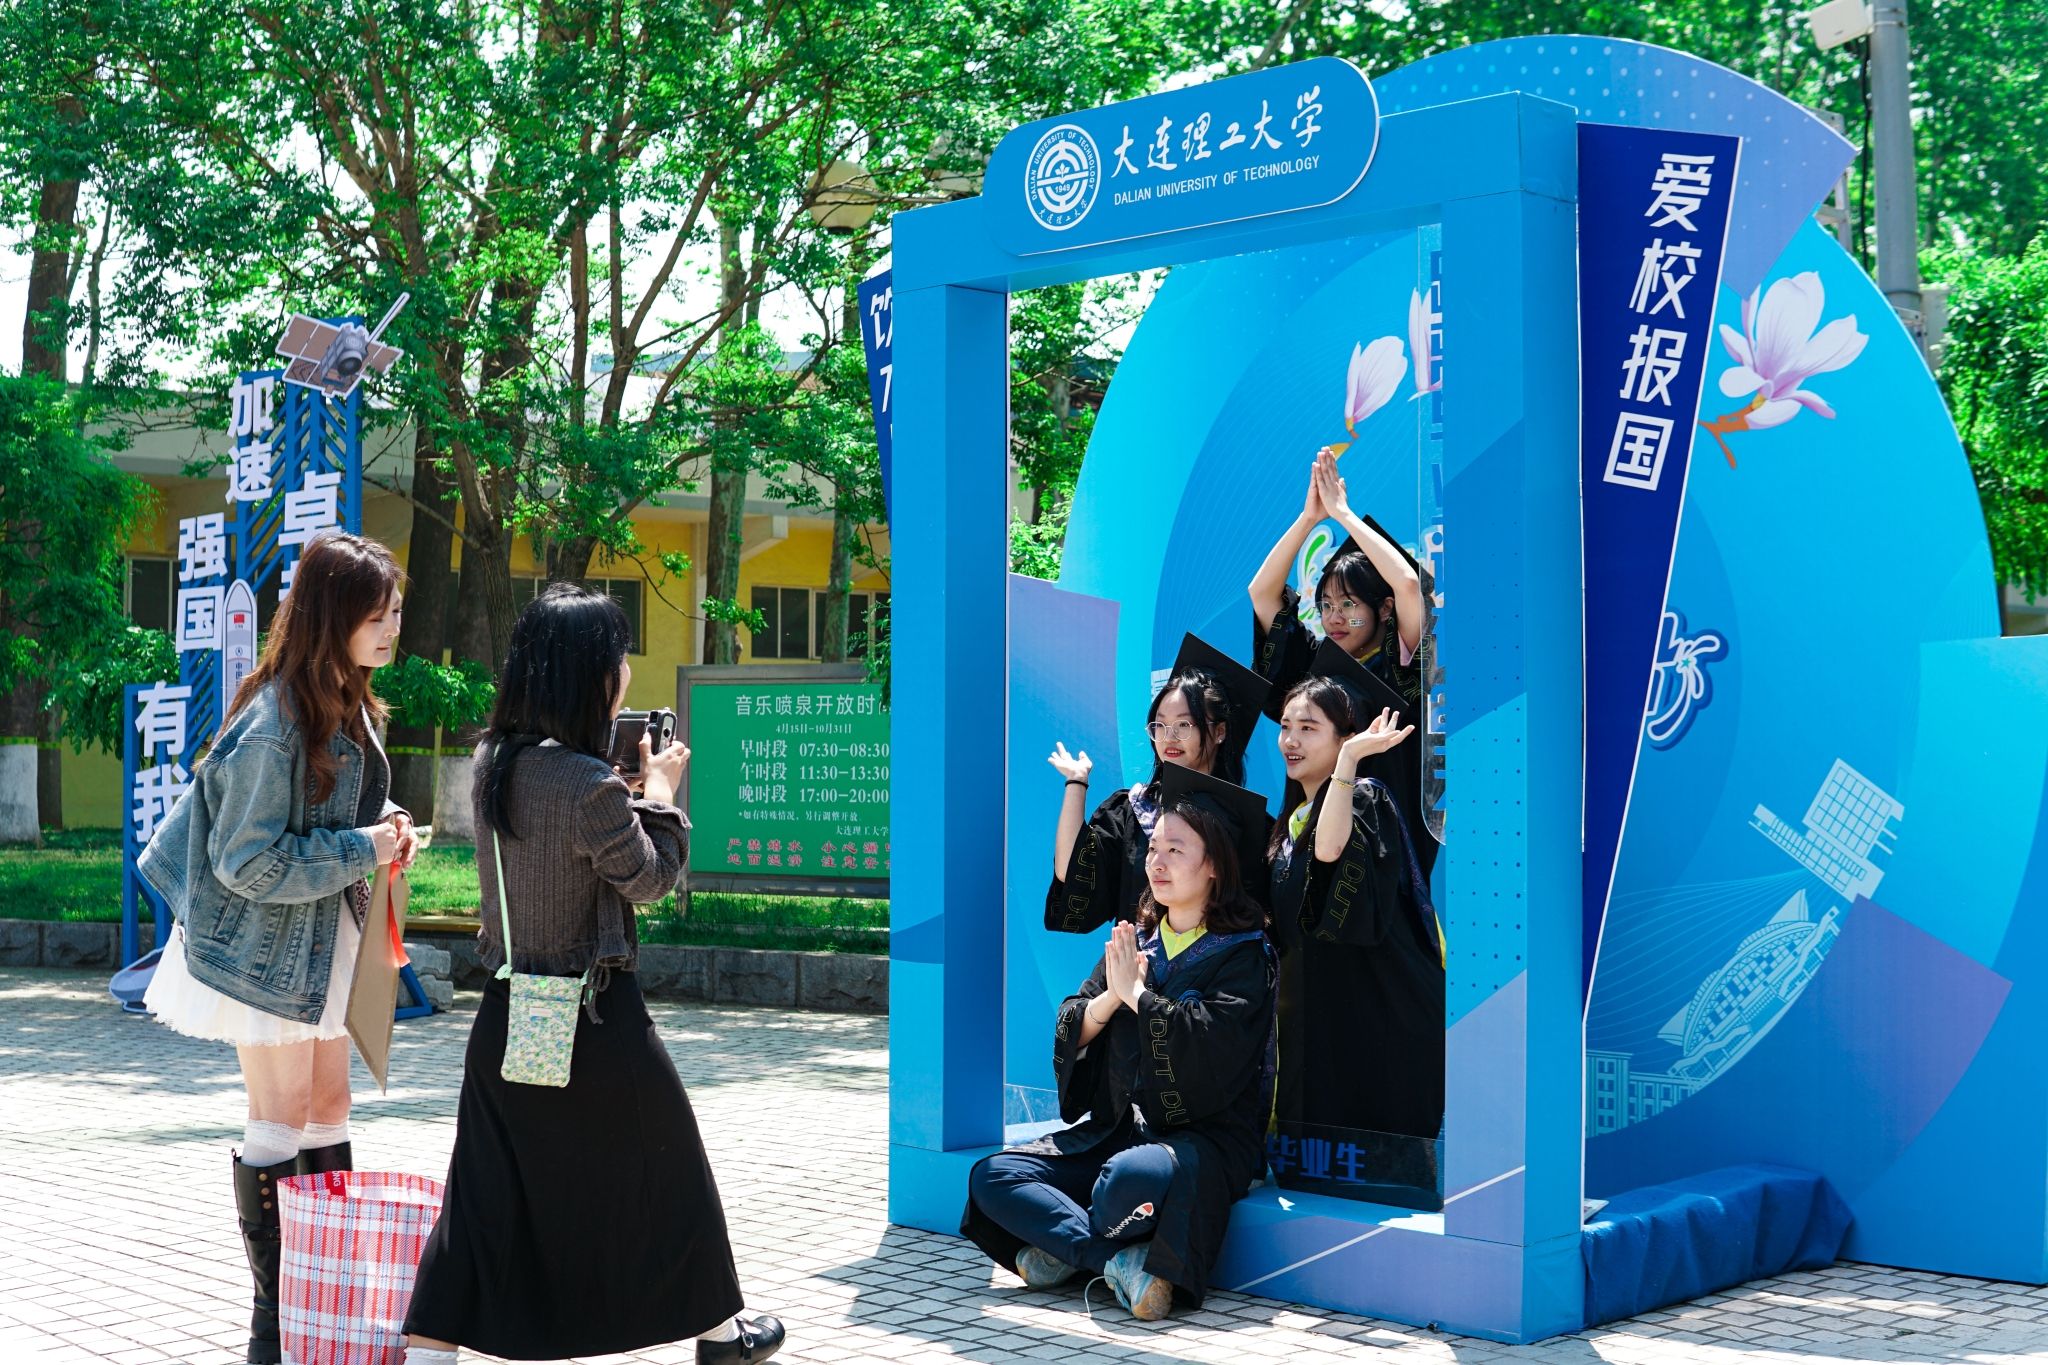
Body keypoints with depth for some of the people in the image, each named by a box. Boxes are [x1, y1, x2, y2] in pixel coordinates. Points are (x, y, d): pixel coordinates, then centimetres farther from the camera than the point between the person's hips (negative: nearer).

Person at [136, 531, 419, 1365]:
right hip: (269, 949, -9)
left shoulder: (347, 704, 3)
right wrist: (362, 849, -21)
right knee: (280, 1122, -1)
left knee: (328, 1109, 13)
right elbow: (249, 860, -23)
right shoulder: (273, 725, -24)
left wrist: (386, 828, -2)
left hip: (328, 942, 9)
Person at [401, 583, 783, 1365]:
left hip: (508, 1012, 6)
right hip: (594, 1017, -6)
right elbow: (650, 879, -9)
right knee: (660, 1169, 13)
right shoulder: (590, 786, -22)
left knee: (487, 1192, 9)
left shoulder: (492, 763, 0)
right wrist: (661, 791, 3)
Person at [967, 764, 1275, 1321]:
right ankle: (1120, 1259, -22)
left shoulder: (1244, 953, -4)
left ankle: (1067, 1247, -13)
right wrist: (1112, 994, -10)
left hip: (1204, 1136, -7)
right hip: (1117, 1127, 7)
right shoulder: (1134, 942, 14)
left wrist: (1136, 993, -12)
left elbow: (1211, 1043, -21)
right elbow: (1071, 1033, 9)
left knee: (1130, 1180, -41)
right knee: (992, 1178, -13)